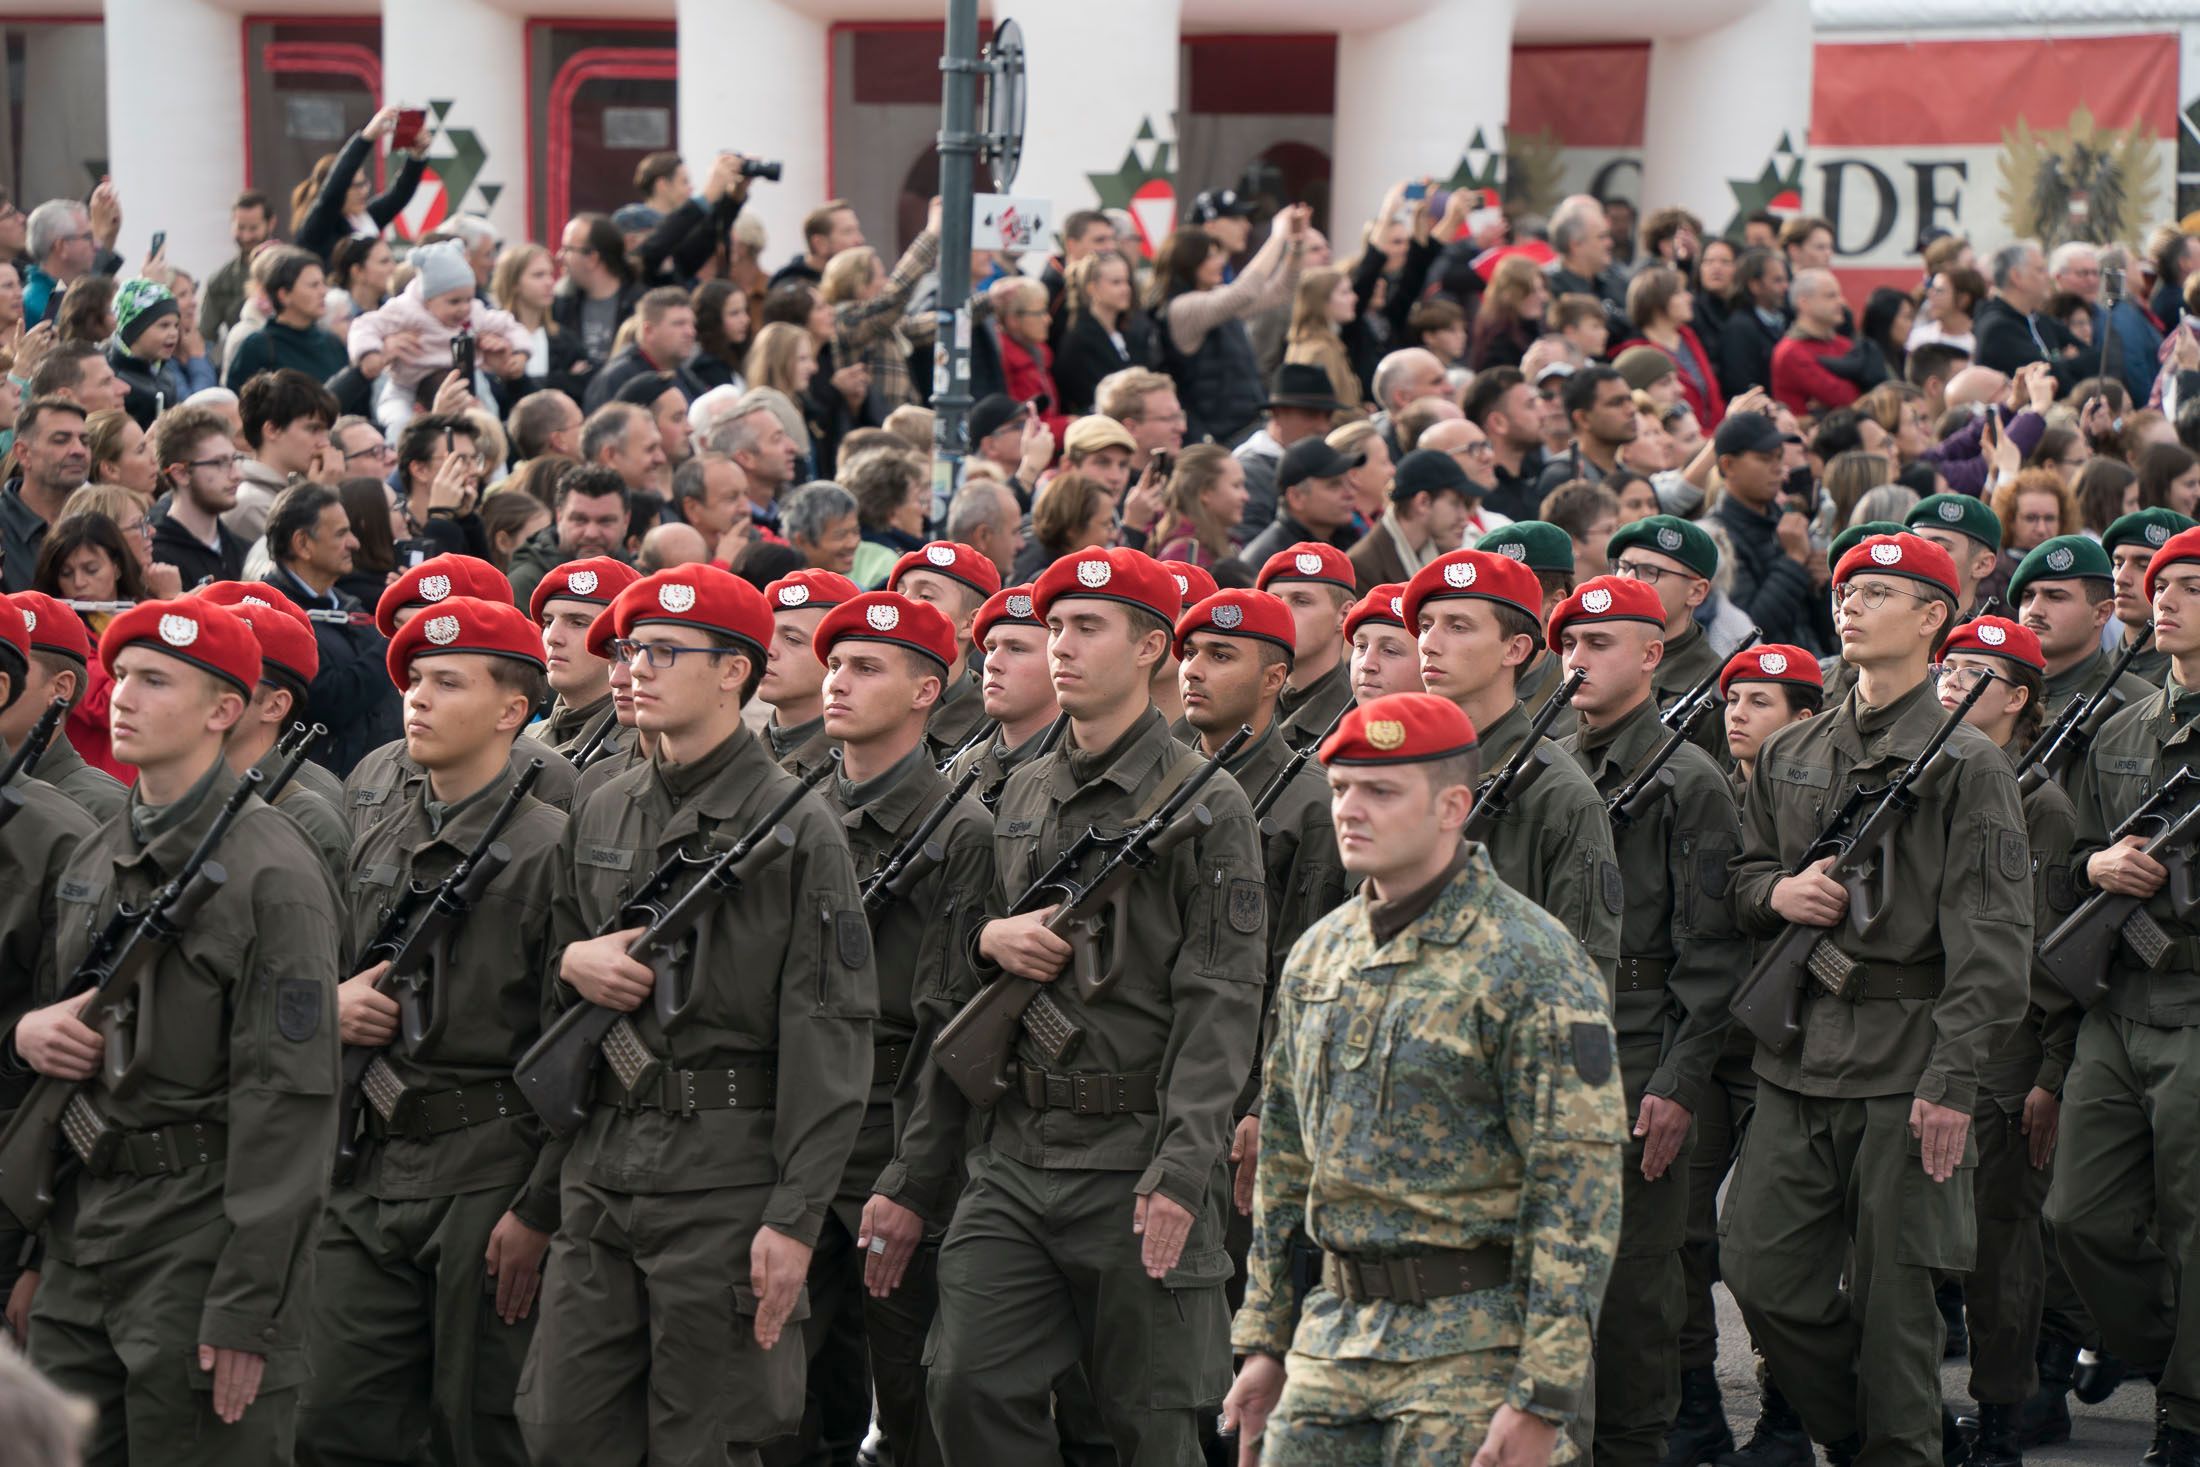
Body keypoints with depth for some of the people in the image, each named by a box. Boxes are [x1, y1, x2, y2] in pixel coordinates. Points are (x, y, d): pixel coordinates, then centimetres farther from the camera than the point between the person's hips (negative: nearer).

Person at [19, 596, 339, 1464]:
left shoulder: (271, 871, -12)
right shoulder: (95, 859, 13)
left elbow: (289, 1103, -16)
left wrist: (245, 1311, -20)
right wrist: (26, 1031, -1)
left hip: (203, 1232, -8)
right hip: (84, 1229, 8)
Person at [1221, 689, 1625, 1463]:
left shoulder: (1531, 963, -11)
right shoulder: (1318, 953, 12)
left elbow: (1580, 1187, -15)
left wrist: (1543, 1396, -19)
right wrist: (1265, 1342, 16)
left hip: (1471, 1347, -6)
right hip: (1334, 1334, 7)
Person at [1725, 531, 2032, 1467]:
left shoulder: (1968, 766, -4)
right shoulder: (1788, 758, 14)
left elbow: (1991, 942, -9)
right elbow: (1739, 874, 24)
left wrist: (1952, 1080, -16)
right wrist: (1775, 895, -2)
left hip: (1906, 1063, -5)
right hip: (1798, 1057, 5)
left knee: (1890, 1293, 0)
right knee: (1761, 1272, 2)